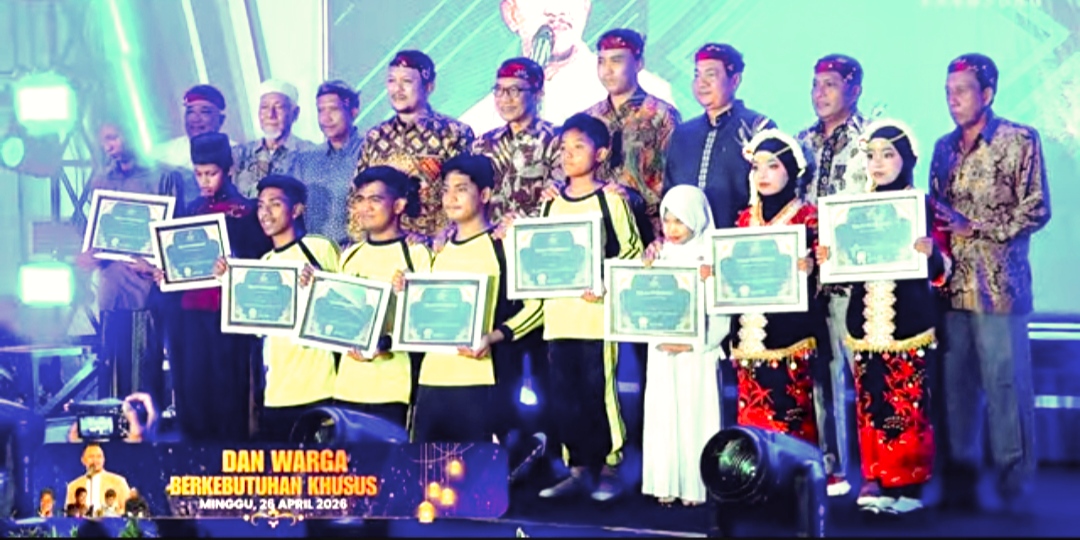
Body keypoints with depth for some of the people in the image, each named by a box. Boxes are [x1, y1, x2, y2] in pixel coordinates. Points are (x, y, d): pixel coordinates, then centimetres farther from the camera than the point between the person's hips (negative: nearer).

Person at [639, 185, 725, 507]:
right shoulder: (660, 258, 10)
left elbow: (720, 319, -8)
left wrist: (692, 343, -17)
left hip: (697, 354, -4)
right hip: (662, 354, 4)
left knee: (695, 417, -3)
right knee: (663, 417, 4)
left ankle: (696, 486, 4)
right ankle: (667, 484, 10)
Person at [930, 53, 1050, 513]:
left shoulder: (1020, 141, -1)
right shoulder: (944, 147, 15)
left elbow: (1036, 210, -5)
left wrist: (973, 227, -11)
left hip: (998, 283, -5)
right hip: (951, 284, 5)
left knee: (1006, 383, -3)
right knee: (955, 383, 5)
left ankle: (1014, 486, 5)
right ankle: (960, 478, 14)